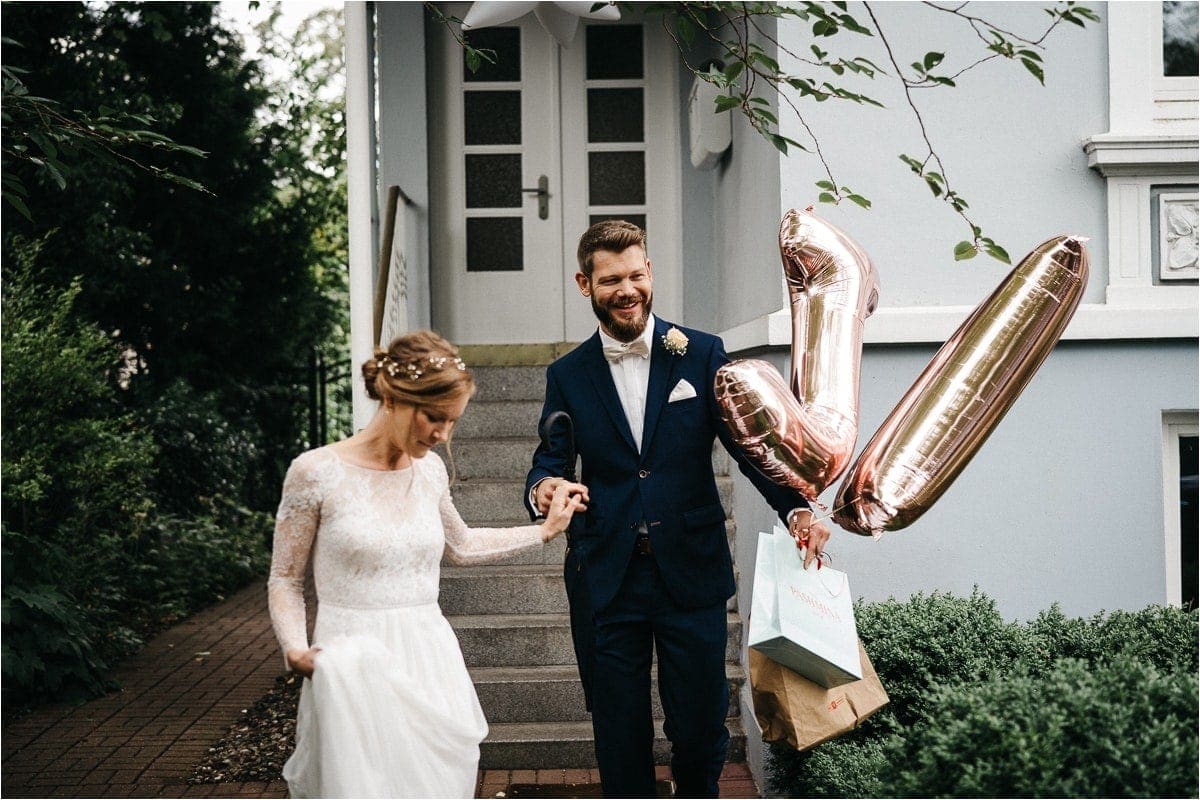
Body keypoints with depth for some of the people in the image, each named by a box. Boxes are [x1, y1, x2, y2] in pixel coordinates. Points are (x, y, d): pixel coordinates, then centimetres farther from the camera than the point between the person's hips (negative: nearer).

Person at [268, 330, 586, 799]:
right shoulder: (316, 472, -8)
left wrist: (545, 529, 23)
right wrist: (296, 649, -16)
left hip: (429, 666, 5)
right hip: (354, 672, -4)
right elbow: (285, 579, 0)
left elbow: (460, 546, 24)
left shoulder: (430, 469, 6)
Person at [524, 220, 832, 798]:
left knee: (701, 728, 8)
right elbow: (549, 462, 4)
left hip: (692, 575, -1)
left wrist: (796, 509, -20)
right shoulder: (567, 375, 6)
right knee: (620, 738, 10)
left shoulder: (701, 354, 2)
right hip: (605, 582, 1)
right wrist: (543, 488, -21)